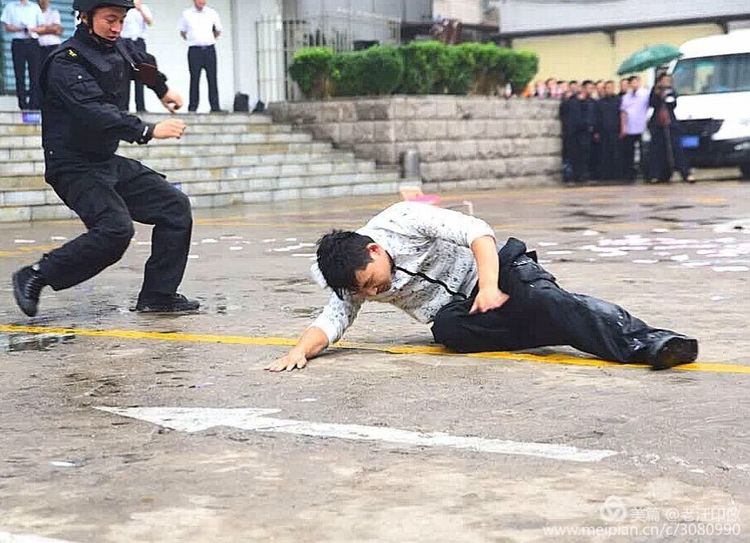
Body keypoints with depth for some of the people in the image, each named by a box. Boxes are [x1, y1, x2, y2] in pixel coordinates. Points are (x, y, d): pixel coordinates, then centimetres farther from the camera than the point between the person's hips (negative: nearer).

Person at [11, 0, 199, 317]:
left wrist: (163, 89, 48)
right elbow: (95, 113, -32)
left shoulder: (117, 49, 8)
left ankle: (157, 296, 7)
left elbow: (143, 64, 34)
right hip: (74, 168, -9)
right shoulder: (66, 62, -17)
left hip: (109, 162, 9)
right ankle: (34, 277, -11)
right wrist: (148, 131, -39)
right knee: (115, 229, -27)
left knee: (175, 207, 1)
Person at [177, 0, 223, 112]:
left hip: (209, 49, 1)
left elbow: (218, 30, 17)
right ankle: (193, 106, 2)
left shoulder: (212, 13, 5)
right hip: (194, 50, -1)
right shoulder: (186, 14, 3)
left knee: (212, 78, -2)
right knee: (194, 79, -1)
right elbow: (182, 32, 15)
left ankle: (215, 106, 0)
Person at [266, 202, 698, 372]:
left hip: (495, 272, -4)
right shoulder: (353, 280, -1)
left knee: (541, 298, -34)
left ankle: (646, 340, -45)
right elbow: (331, 321, -5)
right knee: (447, 328, -32)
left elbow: (477, 231, -20)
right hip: (458, 313, 4)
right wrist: (299, 351, -25)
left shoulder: (403, 220, -17)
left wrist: (489, 287, -32)